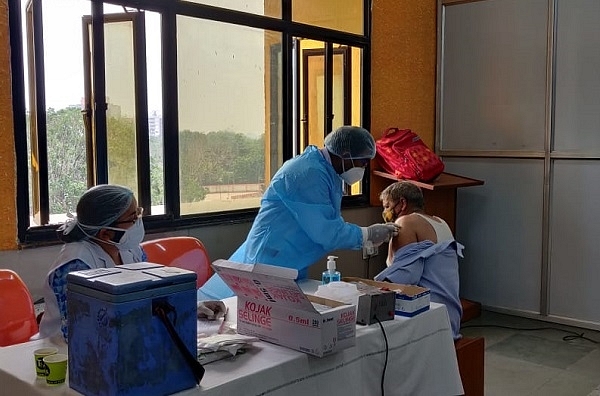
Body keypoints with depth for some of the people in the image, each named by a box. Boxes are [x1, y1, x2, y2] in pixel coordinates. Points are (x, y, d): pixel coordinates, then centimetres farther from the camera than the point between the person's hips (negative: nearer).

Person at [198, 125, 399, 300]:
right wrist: (368, 234, -10)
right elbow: (324, 232, -23)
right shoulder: (309, 173, -22)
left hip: (291, 267, 11)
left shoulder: (327, 172, 11)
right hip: (271, 264, -10)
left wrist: (370, 235, 9)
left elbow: (331, 222, 18)